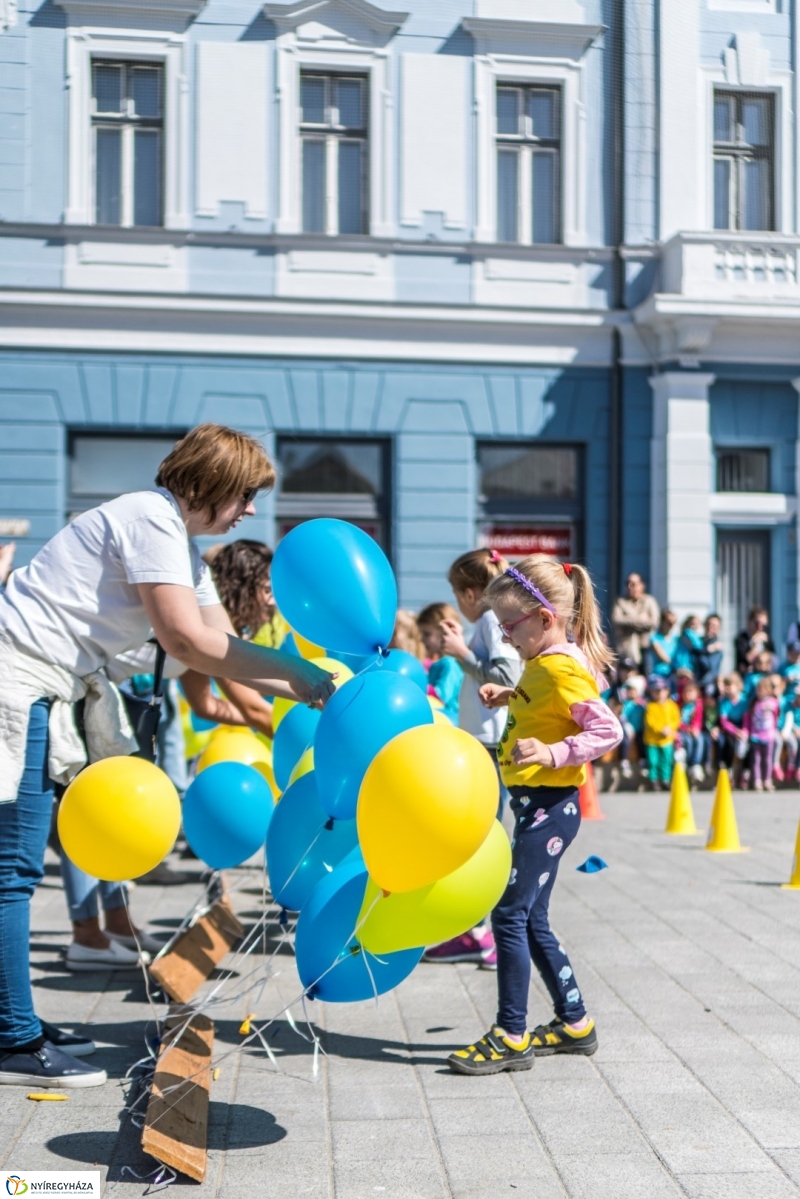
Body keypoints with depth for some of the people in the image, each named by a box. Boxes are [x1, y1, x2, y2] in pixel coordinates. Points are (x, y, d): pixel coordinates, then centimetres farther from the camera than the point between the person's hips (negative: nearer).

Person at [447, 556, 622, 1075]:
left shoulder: (562, 667, -17)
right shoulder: (542, 663, 12)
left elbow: (608, 730, -22)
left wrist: (553, 753, -32)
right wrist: (507, 696, 11)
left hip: (550, 804, -10)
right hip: (538, 803, 10)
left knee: (511, 914, -8)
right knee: (532, 920, 15)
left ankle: (511, 1036, -1)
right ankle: (575, 1022, 25)